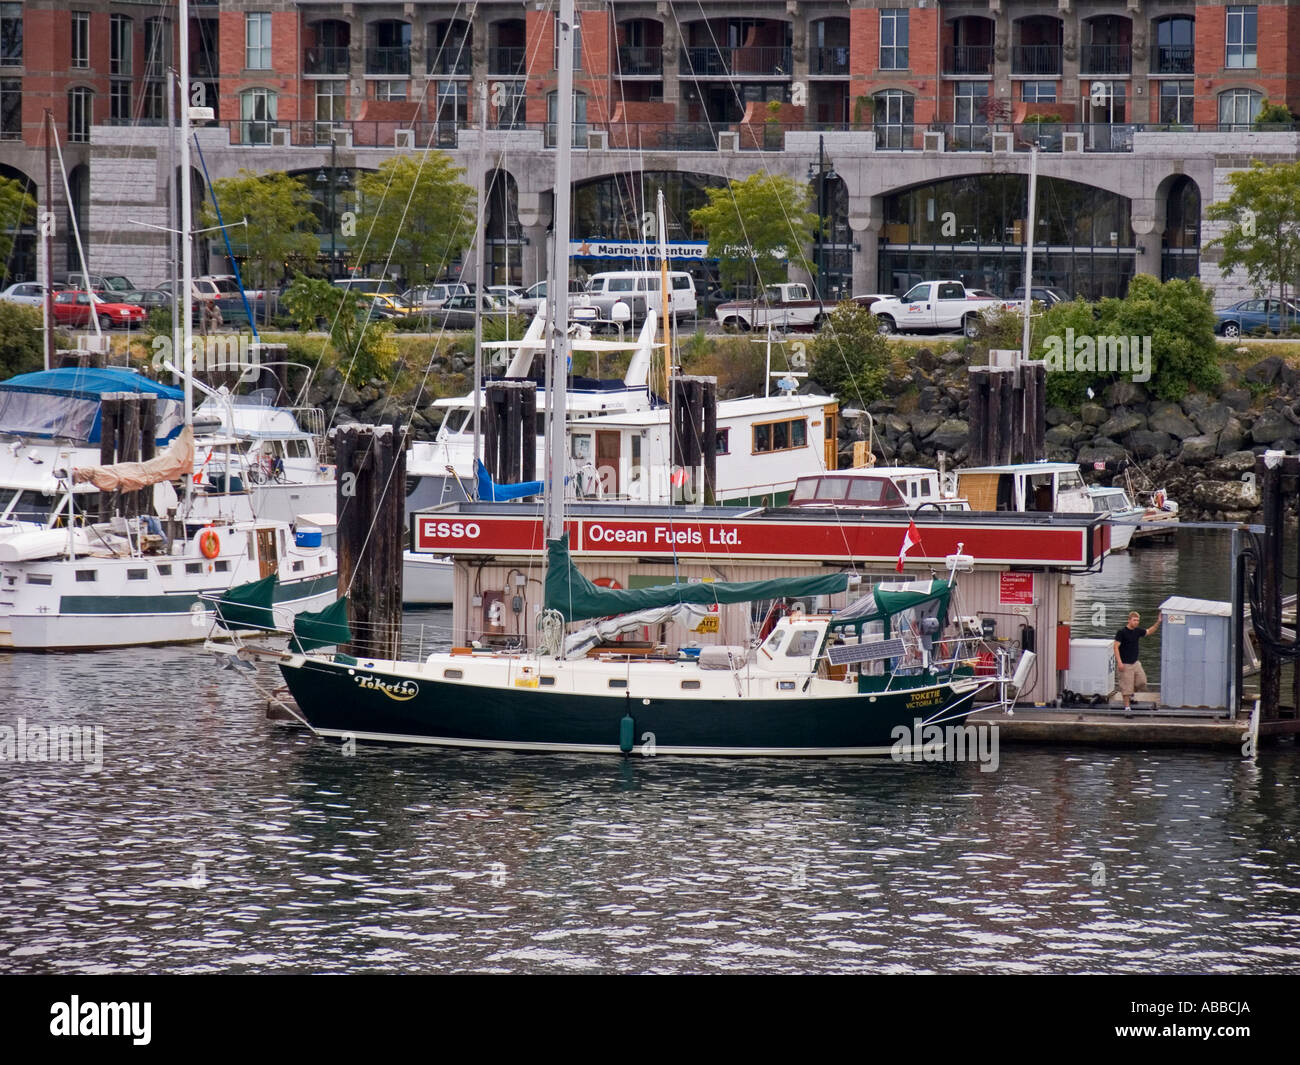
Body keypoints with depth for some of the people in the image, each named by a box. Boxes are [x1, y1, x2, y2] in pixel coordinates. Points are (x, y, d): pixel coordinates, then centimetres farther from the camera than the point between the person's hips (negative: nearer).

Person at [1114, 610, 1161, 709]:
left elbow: (1149, 632, 23)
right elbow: (1116, 647, -14)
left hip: (1135, 663, 6)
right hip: (1125, 664, -6)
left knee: (1142, 682, 4)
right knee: (1126, 686, -3)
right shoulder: (1122, 632, -13)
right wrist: (1119, 662, -21)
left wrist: (1158, 623, 11)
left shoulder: (1137, 631, 6)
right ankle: (1126, 706, 8)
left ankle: (1131, 693, 31)